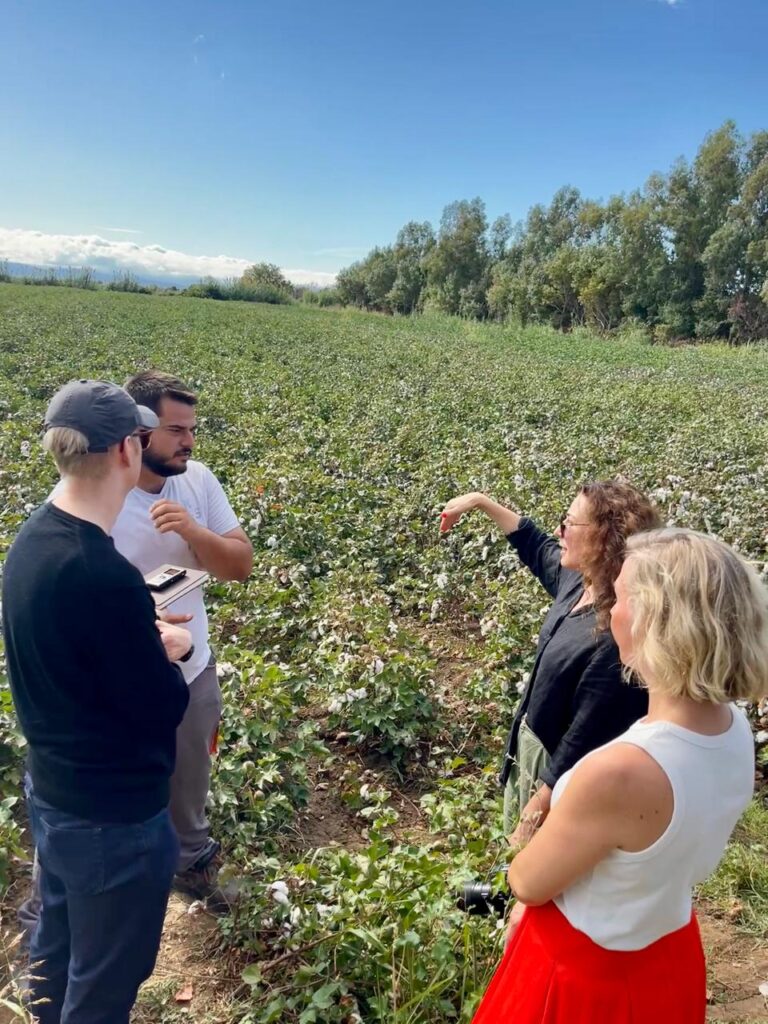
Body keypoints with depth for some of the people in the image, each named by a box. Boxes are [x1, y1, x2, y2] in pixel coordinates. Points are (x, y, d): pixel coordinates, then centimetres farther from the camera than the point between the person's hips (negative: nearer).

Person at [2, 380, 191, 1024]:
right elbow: (162, 710, -21)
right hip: (113, 814, -9)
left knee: (56, 944, 30)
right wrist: (170, 651, -4)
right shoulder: (104, 575, -33)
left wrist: (142, 640, -1)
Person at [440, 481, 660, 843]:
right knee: (517, 851, 29)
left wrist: (536, 812, -21)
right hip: (528, 740, 8)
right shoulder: (579, 581, -10)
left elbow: (585, 740, -29)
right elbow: (537, 547, 13)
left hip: (559, 765, -8)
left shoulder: (617, 636, -35)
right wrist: (480, 501, 15)